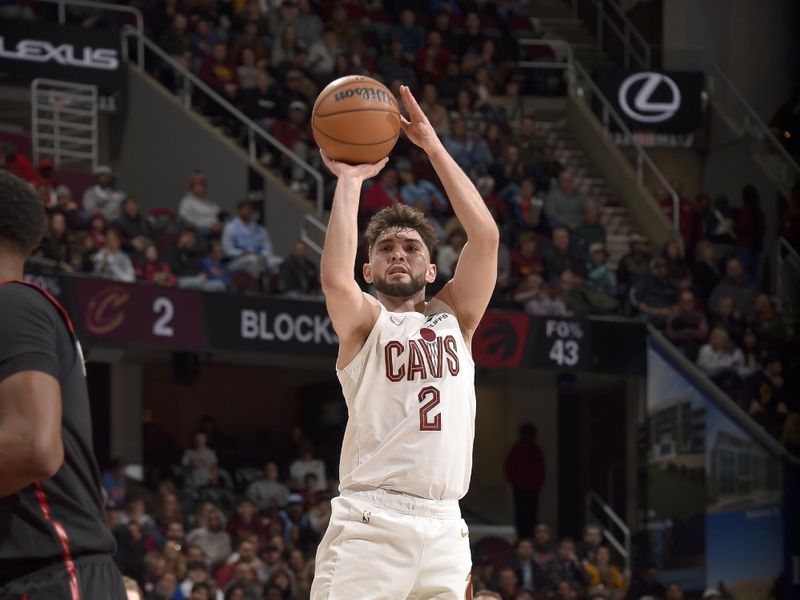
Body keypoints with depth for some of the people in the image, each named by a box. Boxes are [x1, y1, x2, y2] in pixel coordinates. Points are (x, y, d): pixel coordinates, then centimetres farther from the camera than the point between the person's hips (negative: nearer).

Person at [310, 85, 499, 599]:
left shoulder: (455, 317, 17)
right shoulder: (365, 322, 6)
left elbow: (486, 236, 3)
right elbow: (335, 280, -18)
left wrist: (435, 149, 3)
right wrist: (349, 180, -10)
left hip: (443, 527, 4)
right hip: (370, 524, -4)